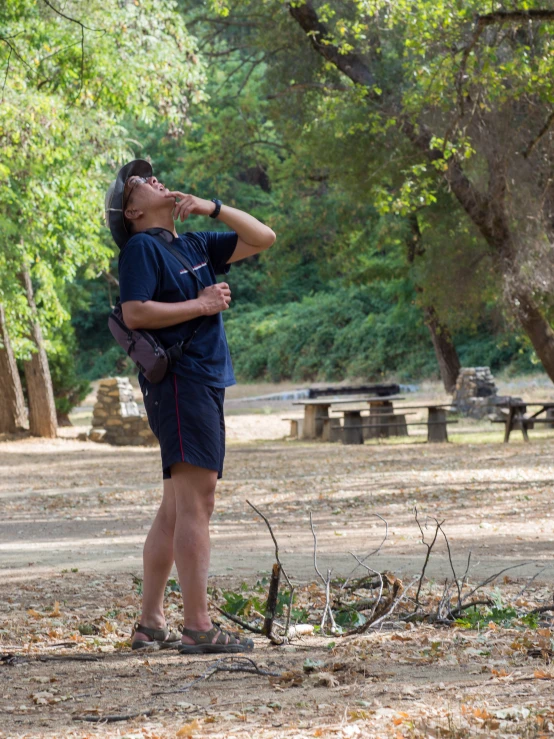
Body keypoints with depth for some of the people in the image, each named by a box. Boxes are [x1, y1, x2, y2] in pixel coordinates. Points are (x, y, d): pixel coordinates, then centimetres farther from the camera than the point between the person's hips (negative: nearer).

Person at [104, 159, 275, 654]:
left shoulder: (194, 246, 19)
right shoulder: (141, 248, -4)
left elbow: (262, 239, 22)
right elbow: (135, 312, -16)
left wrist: (210, 207, 10)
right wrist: (201, 304, -11)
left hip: (206, 383, 9)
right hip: (178, 381, -9)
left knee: (178, 508, 10)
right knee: (196, 501, -14)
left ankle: (151, 623, 15)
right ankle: (199, 627, -16)